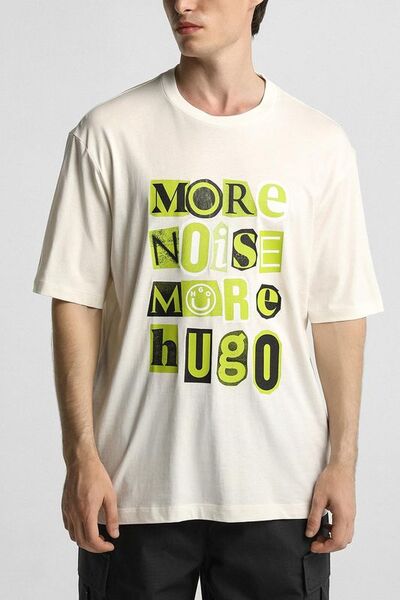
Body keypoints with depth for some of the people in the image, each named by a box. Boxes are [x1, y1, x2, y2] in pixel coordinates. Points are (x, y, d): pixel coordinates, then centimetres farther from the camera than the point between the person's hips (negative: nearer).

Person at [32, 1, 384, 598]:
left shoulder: (321, 143, 4)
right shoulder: (109, 133, 0)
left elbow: (339, 314, 5)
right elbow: (76, 302, -1)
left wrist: (343, 460, 2)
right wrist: (82, 457, -6)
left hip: (279, 484, 1)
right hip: (138, 482, -1)